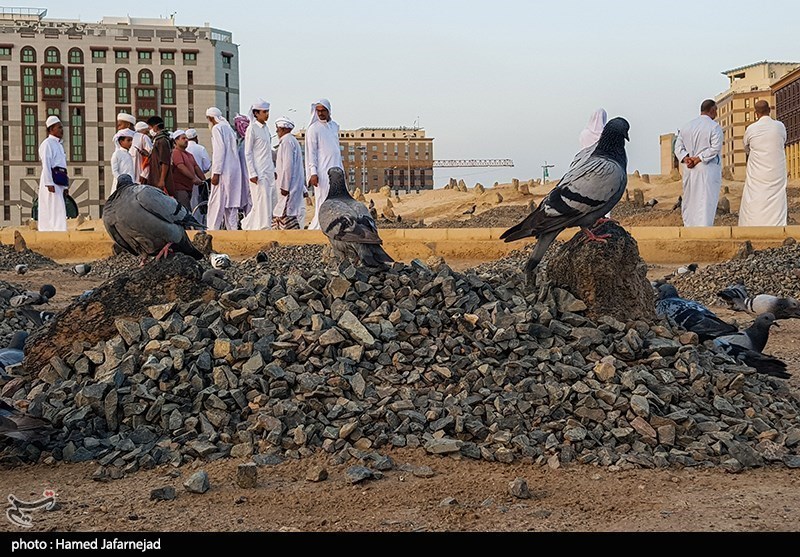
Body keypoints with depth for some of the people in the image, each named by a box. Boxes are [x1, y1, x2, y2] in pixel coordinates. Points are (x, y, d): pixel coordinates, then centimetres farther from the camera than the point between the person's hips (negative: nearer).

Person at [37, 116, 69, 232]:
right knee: (56, 210, -14)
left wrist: (65, 186, 19)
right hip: (52, 180, -9)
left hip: (59, 182, 9)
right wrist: (49, 183, -21)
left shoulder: (59, 145, 21)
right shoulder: (47, 144, -6)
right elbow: (46, 164, -14)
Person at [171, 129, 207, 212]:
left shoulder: (189, 154, 23)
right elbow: (181, 167, -19)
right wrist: (194, 178, -25)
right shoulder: (176, 153, -7)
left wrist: (204, 180, 8)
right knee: (186, 212, -18)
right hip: (180, 189, -9)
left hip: (188, 188, 9)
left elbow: (196, 168, 19)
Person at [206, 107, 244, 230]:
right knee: (231, 202, 9)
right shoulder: (229, 128, 19)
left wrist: (216, 173, -16)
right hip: (235, 170, 8)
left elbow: (219, 150, -15)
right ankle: (232, 228, 8)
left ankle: (212, 229, -9)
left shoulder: (217, 128, -6)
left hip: (223, 171, -8)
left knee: (216, 202, -7)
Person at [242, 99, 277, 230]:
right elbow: (248, 153, -10)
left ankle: (247, 224, 18)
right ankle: (263, 228, 0)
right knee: (262, 202, -7)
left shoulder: (266, 128, 14)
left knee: (271, 202, 7)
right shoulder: (252, 129, -9)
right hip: (258, 172, -8)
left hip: (269, 171, 8)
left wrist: (273, 169, 17)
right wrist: (252, 174, -16)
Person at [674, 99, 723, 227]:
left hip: (689, 170, 5)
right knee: (706, 202, -5)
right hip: (707, 170, -5)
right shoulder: (714, 127, -8)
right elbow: (715, 148, -17)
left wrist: (686, 158, -6)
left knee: (690, 202, 13)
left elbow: (678, 147, 6)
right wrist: (698, 158, -14)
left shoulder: (686, 127, 11)